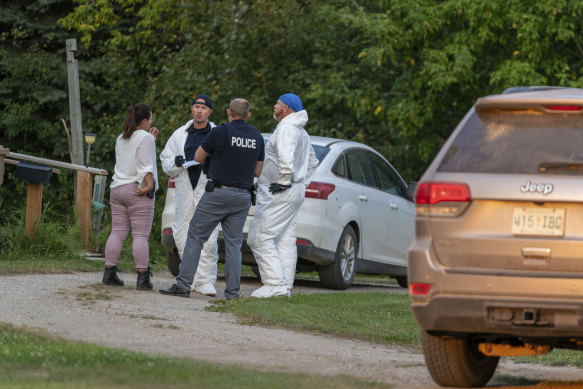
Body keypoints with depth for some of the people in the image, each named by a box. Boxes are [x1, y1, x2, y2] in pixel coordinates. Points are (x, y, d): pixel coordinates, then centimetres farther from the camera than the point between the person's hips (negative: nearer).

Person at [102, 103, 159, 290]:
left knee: (117, 233, 8)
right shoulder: (145, 138, -7)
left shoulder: (121, 139, 16)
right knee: (140, 235, -7)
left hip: (117, 190, 7)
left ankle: (109, 273, 6)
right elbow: (145, 164, -17)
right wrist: (149, 184, -19)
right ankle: (142, 277, -9)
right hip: (137, 191, -7)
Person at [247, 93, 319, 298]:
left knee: (260, 237, -10)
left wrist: (284, 181, -23)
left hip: (279, 194, -10)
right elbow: (312, 162, 31)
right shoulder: (303, 133, 21)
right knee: (285, 240, 9)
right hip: (295, 193, 10)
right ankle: (285, 286, 8)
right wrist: (302, 183, 23)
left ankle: (275, 284, -16)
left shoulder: (286, 129, -13)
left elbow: (286, 156, -31)